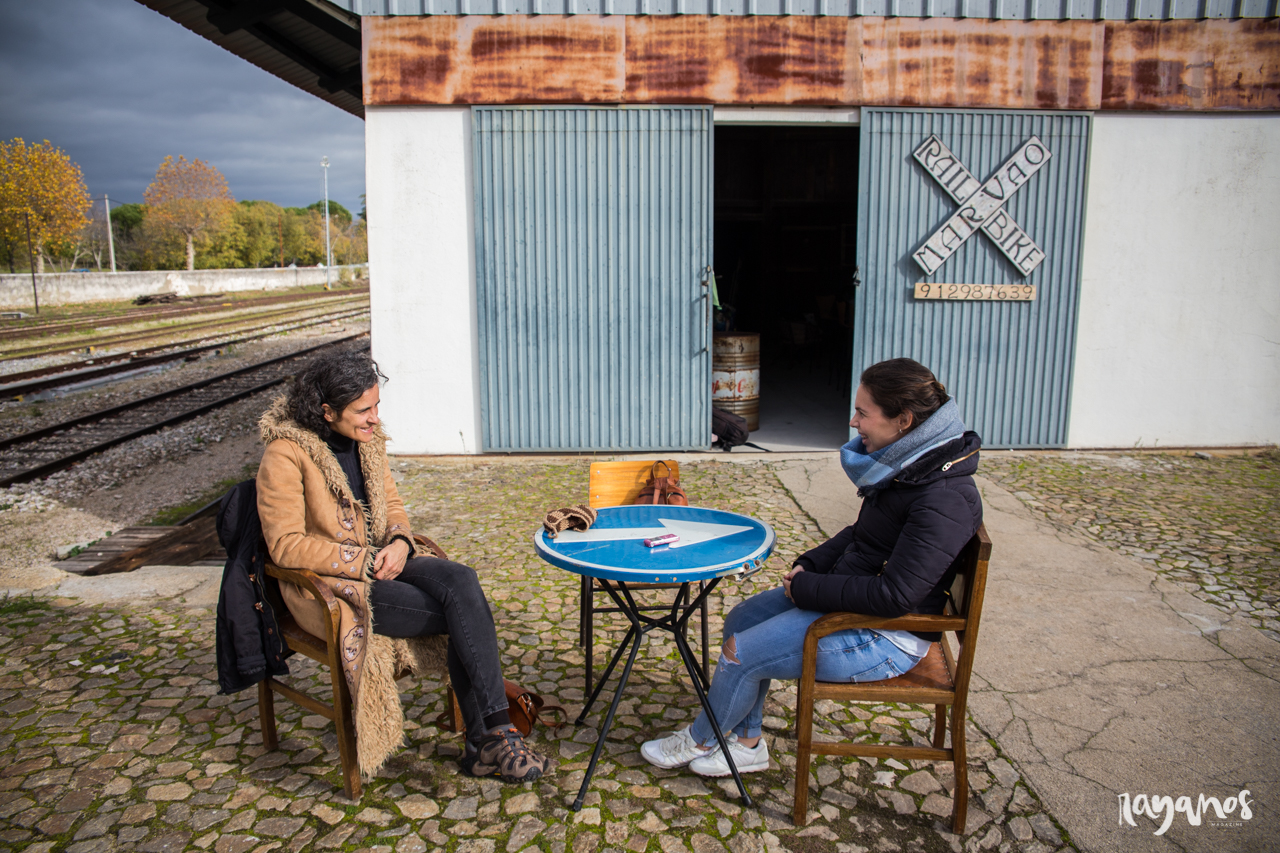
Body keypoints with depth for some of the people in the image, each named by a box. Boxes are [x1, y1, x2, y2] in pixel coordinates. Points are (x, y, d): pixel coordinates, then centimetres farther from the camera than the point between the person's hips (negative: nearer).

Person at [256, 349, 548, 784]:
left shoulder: (367, 438, 7)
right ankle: (492, 735, -12)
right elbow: (286, 545, -15)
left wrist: (399, 542, -7)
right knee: (468, 613, -24)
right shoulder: (285, 454, -13)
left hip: (380, 561, 6)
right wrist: (364, 561, -19)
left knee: (460, 579, -26)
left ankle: (484, 742, -22)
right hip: (327, 584, -6)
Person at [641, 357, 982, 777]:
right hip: (850, 595, 10)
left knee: (741, 653, -8)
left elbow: (894, 596, -30)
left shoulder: (946, 500, -28)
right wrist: (809, 565, -1)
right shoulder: (905, 464, 1)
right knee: (741, 619, 10)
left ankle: (699, 741, 21)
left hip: (885, 637, -10)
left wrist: (807, 588, -20)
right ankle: (746, 742, 23)